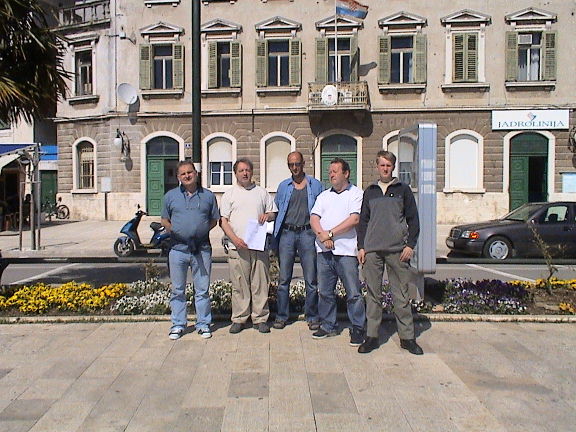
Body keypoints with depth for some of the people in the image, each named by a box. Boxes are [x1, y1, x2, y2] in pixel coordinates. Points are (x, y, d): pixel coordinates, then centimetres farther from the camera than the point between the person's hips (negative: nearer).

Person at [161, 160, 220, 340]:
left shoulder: (208, 196, 7)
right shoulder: (170, 196, 9)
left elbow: (214, 220, 12)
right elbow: (165, 220, 14)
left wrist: (203, 230, -3)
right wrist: (173, 230, -2)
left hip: (202, 249, 0)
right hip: (178, 249, 1)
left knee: (202, 290, 6)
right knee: (177, 290, 8)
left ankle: (203, 324, 18)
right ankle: (178, 325, 21)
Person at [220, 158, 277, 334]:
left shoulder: (262, 192, 16)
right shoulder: (229, 195, 10)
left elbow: (274, 213, 20)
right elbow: (223, 220, 4)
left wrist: (267, 216, -5)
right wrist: (235, 239, -11)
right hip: (238, 247, -1)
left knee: (260, 284, 3)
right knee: (239, 285, 2)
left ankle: (260, 318, 12)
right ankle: (239, 319, 12)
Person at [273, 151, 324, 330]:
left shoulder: (315, 185, 8)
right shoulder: (283, 186, 13)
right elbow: (277, 211, 14)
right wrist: (274, 236, 5)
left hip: (307, 233, -1)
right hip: (287, 234, 2)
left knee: (311, 279, 1)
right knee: (284, 278, 3)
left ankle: (312, 317, 13)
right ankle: (281, 316, 13)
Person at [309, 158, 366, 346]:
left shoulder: (356, 193, 2)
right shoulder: (324, 195, 19)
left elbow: (355, 219, -11)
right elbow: (314, 218, 8)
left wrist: (330, 233, -12)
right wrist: (322, 235, -12)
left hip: (346, 251, -5)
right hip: (324, 251, 5)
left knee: (353, 293, -2)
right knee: (324, 292, 11)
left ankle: (357, 328, 10)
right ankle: (328, 326, 24)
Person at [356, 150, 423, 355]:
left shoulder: (403, 189, 8)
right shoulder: (370, 191, 14)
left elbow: (413, 219, 5)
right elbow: (363, 221, 15)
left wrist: (410, 245, -4)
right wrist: (361, 247, 7)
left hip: (397, 250, -2)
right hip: (372, 250, 2)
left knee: (401, 295, 2)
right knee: (373, 294, 5)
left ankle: (407, 337, 12)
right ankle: (372, 336, 13)